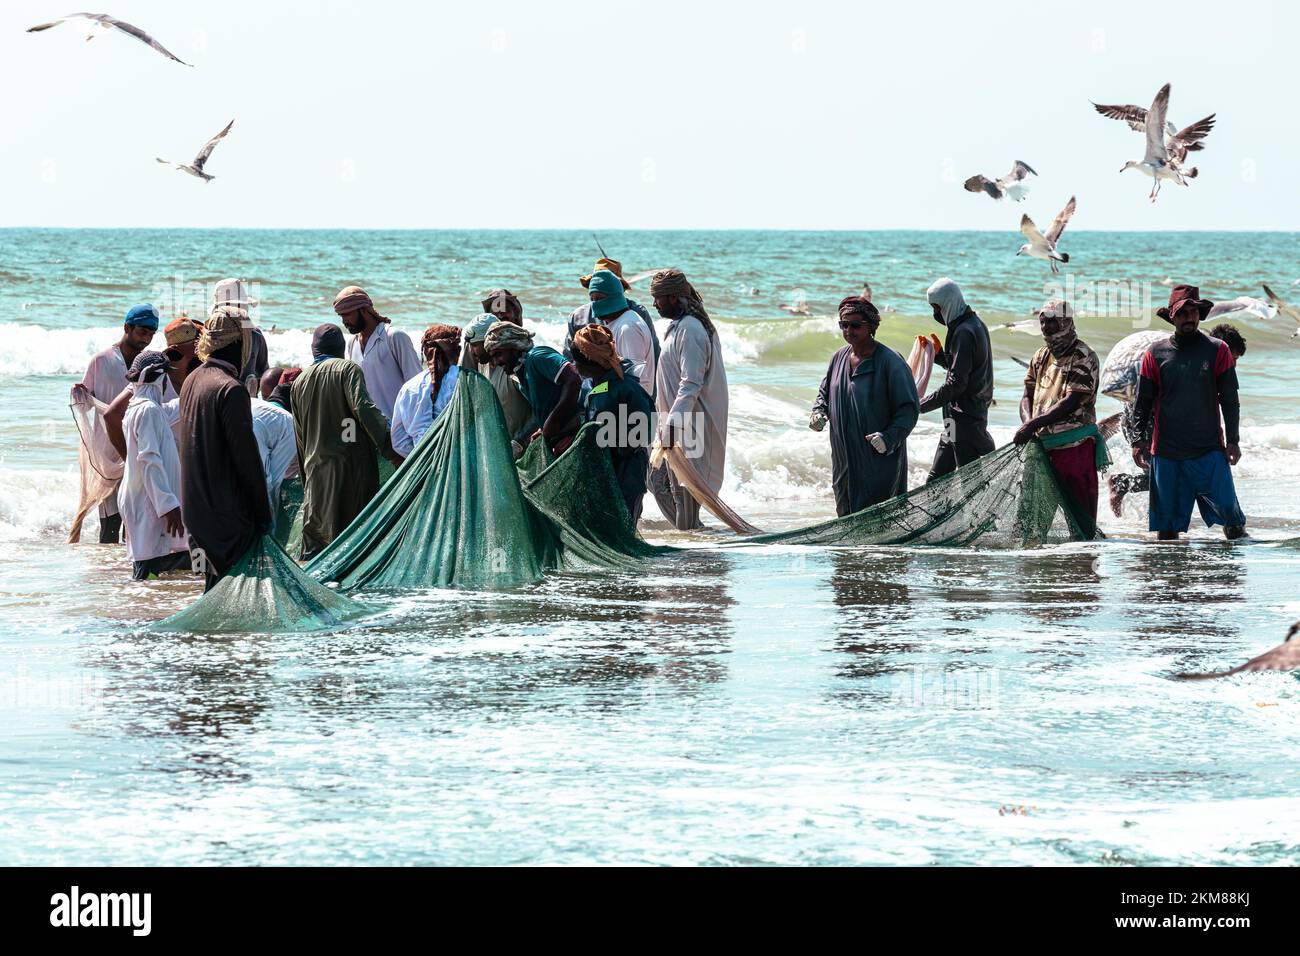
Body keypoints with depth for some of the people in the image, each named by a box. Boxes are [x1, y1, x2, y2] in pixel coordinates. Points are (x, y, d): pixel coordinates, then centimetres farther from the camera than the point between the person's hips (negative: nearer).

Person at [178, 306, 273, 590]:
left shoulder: (193, 380, 10)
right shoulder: (232, 389, -18)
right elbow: (246, 454, -17)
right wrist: (263, 513, -10)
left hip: (195, 506, 9)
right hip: (227, 511, -9)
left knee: (215, 577, 16)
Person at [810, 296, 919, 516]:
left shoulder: (890, 362, -13)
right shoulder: (839, 358, 9)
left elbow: (909, 408, -13)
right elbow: (825, 392, 24)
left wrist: (889, 437, -26)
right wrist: (819, 412, 2)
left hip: (880, 461, -7)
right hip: (844, 461, 7)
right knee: (846, 515, 14)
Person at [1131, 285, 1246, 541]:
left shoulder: (1217, 351, 4)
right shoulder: (1156, 354, 5)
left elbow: (1229, 400, 6)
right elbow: (1142, 402, 9)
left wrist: (1233, 440, -1)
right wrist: (1138, 441, 2)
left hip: (1209, 450, -1)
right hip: (1166, 450, 1)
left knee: (1227, 508, -9)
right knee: (1166, 522, 3)